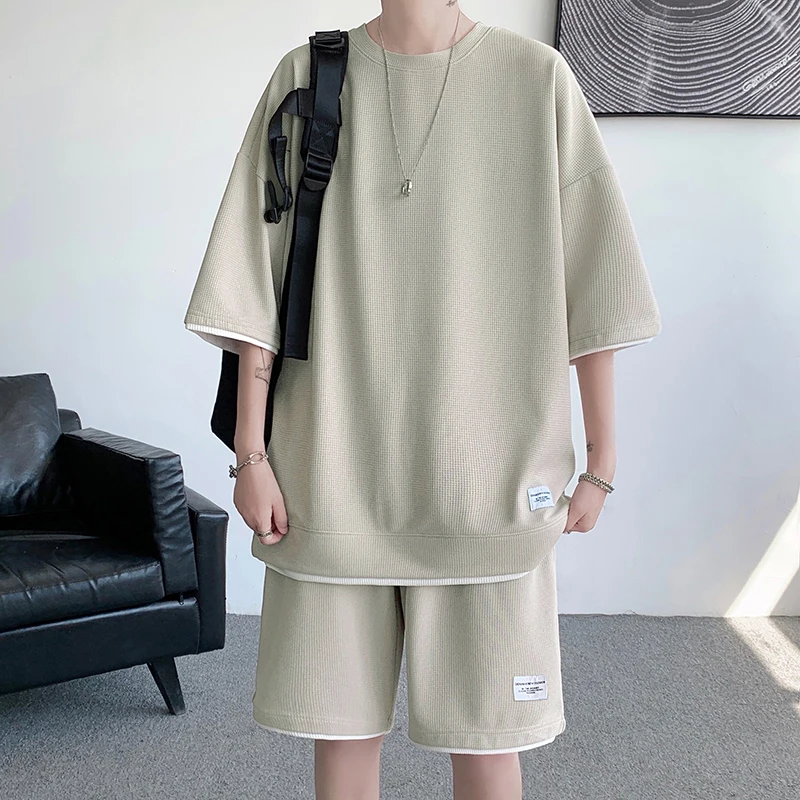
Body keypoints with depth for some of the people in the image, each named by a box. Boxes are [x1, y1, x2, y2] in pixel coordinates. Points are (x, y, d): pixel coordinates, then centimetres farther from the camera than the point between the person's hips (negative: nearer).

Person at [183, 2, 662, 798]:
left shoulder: (538, 77, 1)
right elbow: (257, 280, 2)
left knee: (484, 733, 8)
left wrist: (600, 461, 2)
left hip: (487, 474, -1)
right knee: (342, 726, 11)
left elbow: (591, 283, 2)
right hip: (333, 465, 1)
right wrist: (250, 455, -3)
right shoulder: (306, 78, 4)